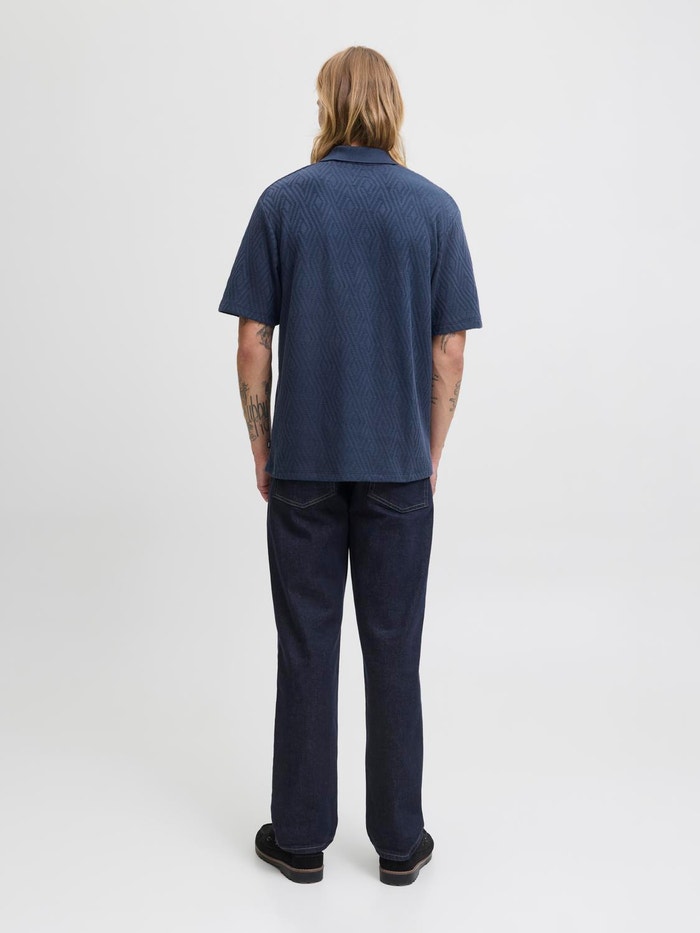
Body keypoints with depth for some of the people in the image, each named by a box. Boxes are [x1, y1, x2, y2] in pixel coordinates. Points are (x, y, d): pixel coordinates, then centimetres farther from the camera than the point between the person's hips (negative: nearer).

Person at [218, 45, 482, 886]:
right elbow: (449, 351, -2)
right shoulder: (435, 208, -1)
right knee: (393, 649, 8)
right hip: (398, 464, 0)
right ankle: (399, 842, 20)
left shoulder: (283, 202, -1)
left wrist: (262, 447, 8)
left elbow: (253, 343, -3)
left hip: (303, 462, 0)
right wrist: (431, 453, 9)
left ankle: (300, 837, 20)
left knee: (306, 646, 8)